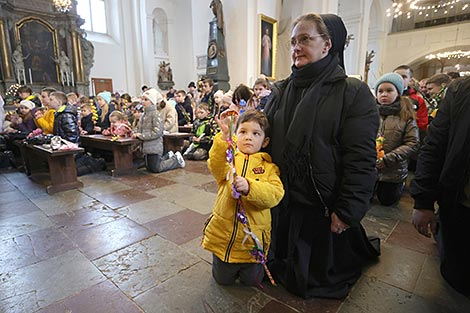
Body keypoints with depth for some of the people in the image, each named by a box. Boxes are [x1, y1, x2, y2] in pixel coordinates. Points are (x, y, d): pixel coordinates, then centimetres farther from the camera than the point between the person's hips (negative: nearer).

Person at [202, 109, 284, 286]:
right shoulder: (228, 158, -2)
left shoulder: (268, 167, -3)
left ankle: (248, 268, 47)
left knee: (252, 281, 17)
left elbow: (275, 194, -18)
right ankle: (226, 265, 48)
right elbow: (216, 166, -25)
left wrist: (249, 187, -34)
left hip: (253, 237, 0)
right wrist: (224, 137, -37)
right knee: (223, 279, 18)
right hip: (223, 234, 1)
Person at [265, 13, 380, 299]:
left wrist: (348, 211, -17)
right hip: (282, 200, 5)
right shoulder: (281, 91, 4)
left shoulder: (353, 93, -12)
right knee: (283, 258, 25)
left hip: (325, 205, -4)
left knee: (319, 276, 19)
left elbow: (361, 160, -16)